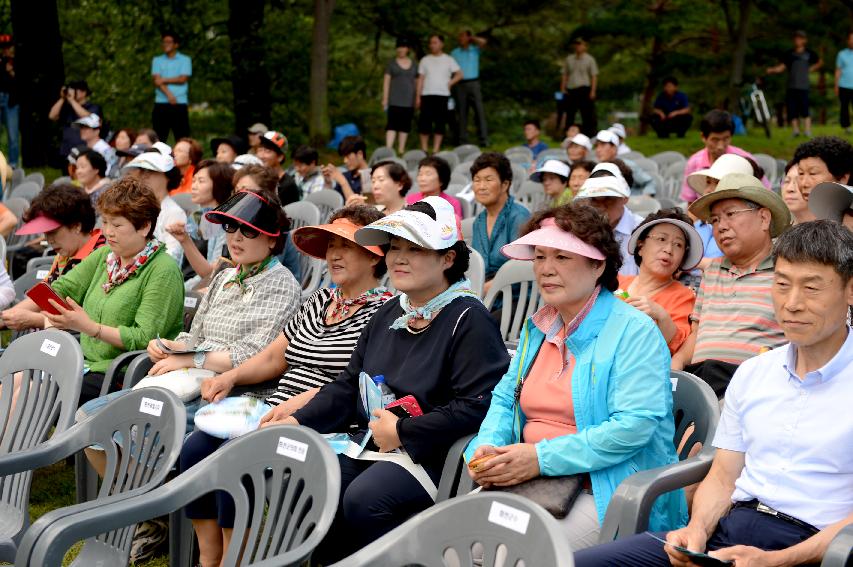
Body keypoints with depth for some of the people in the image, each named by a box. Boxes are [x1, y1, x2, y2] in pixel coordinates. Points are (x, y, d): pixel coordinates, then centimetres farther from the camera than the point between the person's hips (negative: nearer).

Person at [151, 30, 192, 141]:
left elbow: (182, 79, -5)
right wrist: (168, 94, -15)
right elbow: (156, 80, -1)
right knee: (158, 138, 1)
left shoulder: (185, 60, 7)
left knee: (182, 138, -4)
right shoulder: (157, 60, 13)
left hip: (180, 104, -2)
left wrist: (164, 80, -3)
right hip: (160, 103, 2)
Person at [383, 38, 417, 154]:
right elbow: (386, 81, 3)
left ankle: (401, 150, 12)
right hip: (394, 101, -3)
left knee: (405, 126, 5)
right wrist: (385, 98, -4)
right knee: (392, 124, -14)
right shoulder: (391, 63, 6)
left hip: (409, 101, 3)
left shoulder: (413, 64, 14)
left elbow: (417, 82, 16)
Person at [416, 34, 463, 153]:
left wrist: (449, 83, -8)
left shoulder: (448, 60, 8)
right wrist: (417, 96, 2)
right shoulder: (425, 60, 11)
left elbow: (459, 74, 6)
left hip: (442, 95, -1)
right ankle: (423, 150, 3)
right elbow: (421, 79, 8)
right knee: (424, 122, -3)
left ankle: (436, 151, 2)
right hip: (427, 95, 1)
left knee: (440, 123, -1)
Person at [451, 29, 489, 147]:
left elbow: (483, 42, -11)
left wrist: (471, 38, -2)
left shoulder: (475, 50, 9)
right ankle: (463, 140, 2)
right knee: (462, 112, 1)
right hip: (460, 84, 1)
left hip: (473, 83, -1)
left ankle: (484, 139, -14)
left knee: (479, 110, -10)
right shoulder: (454, 53, 12)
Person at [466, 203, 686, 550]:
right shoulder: (538, 328, 16)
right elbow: (505, 399, 21)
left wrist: (542, 457, -23)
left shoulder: (635, 332, -8)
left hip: (603, 494, -6)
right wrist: (486, 446, -3)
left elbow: (634, 426, -19)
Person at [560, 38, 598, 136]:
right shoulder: (569, 59, 14)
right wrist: (562, 89, 5)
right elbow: (565, 75, 15)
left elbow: (594, 76, -2)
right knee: (569, 116, 6)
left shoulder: (590, 59, 3)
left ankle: (588, 134, -4)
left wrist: (592, 91, -11)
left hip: (584, 90, -4)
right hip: (570, 90, 4)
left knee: (587, 115, -6)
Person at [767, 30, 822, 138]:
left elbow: (820, 62, 21)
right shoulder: (789, 54, 11)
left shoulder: (809, 54, 6)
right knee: (792, 111, 1)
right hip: (791, 87, 3)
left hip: (803, 87, -3)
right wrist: (772, 70, -13)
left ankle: (808, 132, -7)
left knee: (804, 110, -10)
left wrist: (811, 69, 8)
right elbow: (782, 67, 4)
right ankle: (796, 130, 9)